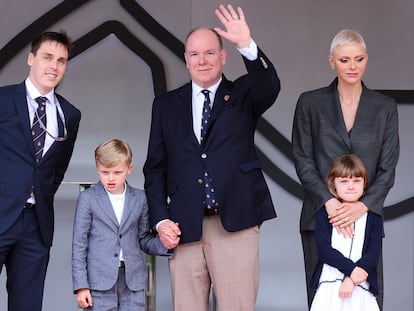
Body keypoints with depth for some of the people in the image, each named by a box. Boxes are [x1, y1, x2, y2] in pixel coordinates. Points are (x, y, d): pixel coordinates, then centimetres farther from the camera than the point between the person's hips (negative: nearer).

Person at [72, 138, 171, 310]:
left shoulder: (140, 198, 9)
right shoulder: (88, 198, 1)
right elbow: (79, 244, 0)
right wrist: (81, 285, -5)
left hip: (133, 279, 3)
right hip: (100, 280, -2)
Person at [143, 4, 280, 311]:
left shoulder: (242, 95, 8)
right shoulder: (166, 104, 13)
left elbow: (270, 87, -15)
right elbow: (155, 167, 12)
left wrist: (247, 45, -31)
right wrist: (161, 220, 1)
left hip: (235, 224, -2)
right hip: (183, 227, 2)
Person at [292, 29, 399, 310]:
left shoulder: (385, 108, 7)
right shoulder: (310, 103, 4)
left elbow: (388, 168, 3)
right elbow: (303, 160, 1)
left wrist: (362, 206, -12)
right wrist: (330, 202, -13)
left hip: (366, 217, 1)